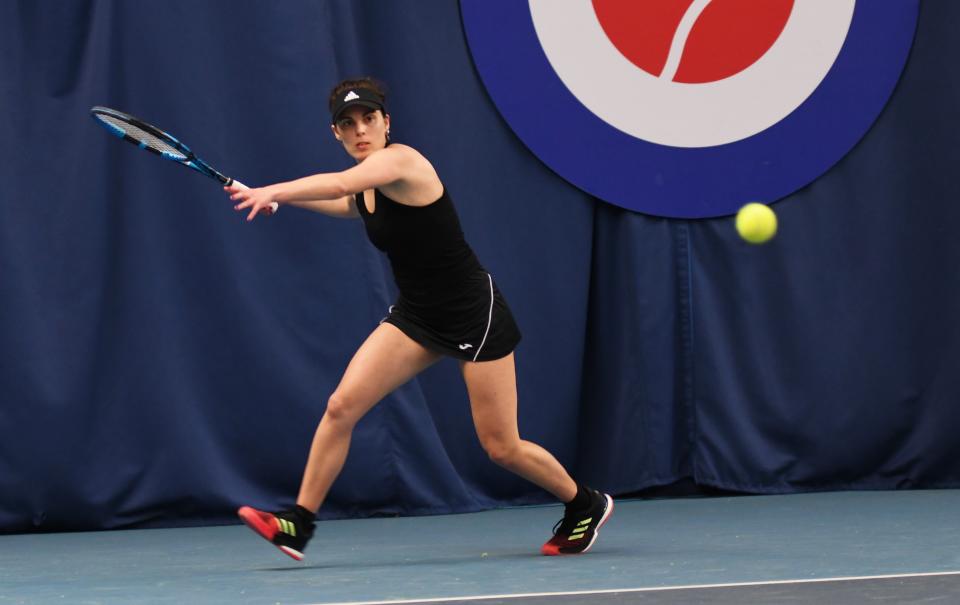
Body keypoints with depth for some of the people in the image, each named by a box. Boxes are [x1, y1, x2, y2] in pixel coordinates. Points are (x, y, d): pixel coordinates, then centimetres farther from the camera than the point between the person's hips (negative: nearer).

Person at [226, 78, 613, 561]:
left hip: (473, 313, -7)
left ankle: (586, 505, 25)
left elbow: (338, 184, -41)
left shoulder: (401, 160, -21)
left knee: (501, 448, 0)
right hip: (415, 316, 7)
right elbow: (343, 201, 30)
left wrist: (270, 191, -44)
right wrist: (272, 198, 23)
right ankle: (299, 524, -6)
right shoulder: (364, 190, 4)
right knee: (341, 404, -11)